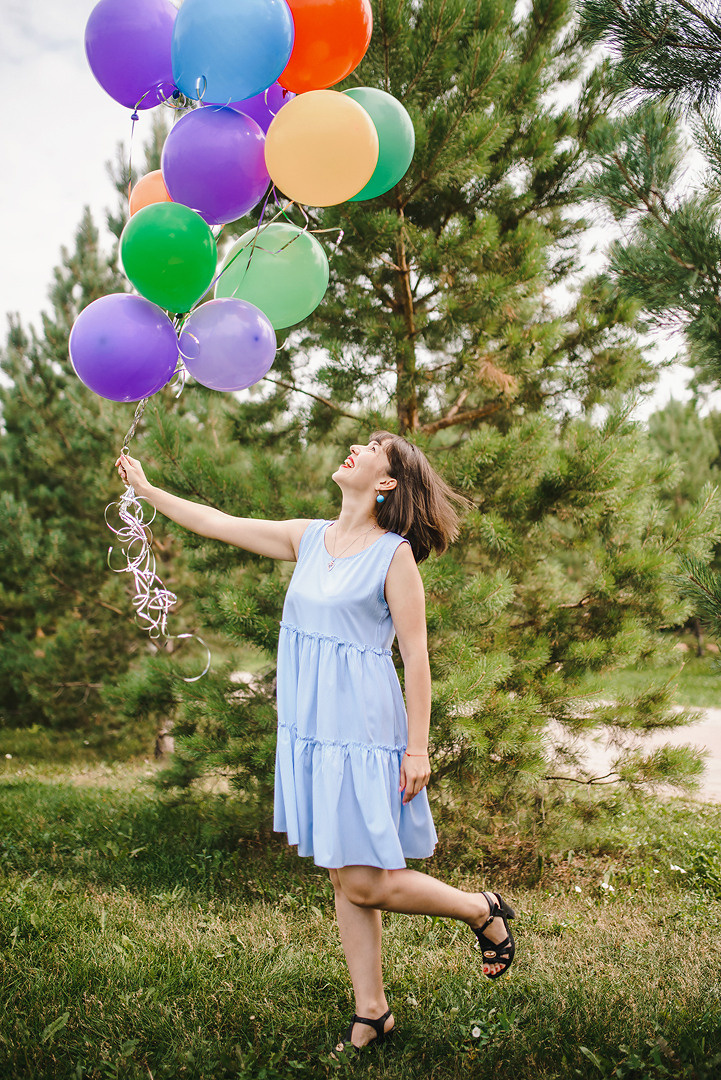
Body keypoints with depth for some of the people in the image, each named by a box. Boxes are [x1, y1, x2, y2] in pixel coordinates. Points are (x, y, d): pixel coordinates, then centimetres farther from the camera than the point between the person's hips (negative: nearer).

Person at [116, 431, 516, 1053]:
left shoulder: (395, 554, -10)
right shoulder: (308, 539, 7)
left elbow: (416, 656, -11)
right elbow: (217, 523, 12)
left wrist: (417, 748, -12)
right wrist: (146, 489, 14)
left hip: (363, 732, -6)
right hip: (310, 730, 6)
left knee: (367, 883, -3)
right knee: (344, 881, 12)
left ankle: (483, 912, 21)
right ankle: (372, 1014, 26)